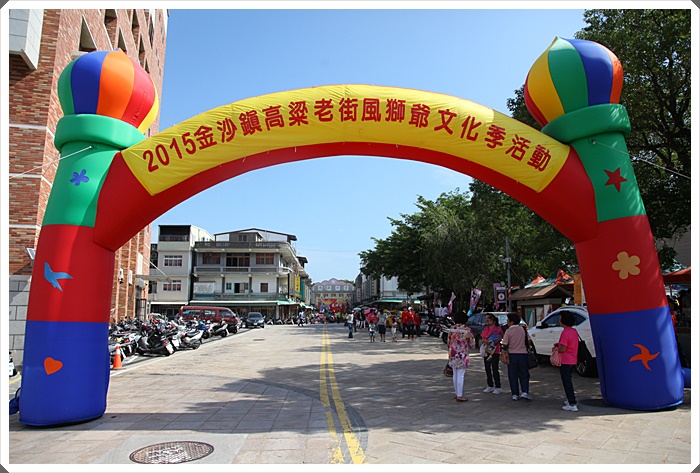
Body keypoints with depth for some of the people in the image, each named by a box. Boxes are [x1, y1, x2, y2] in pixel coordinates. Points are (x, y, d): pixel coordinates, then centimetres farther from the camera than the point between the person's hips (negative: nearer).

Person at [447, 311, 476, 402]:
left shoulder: (451, 329, 1)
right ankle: (459, 396, 3)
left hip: (452, 354, 5)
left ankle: (457, 393, 25)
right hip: (462, 355, -5)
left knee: (455, 374, 15)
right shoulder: (467, 330, -11)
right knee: (460, 375, -1)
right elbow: (472, 344, -5)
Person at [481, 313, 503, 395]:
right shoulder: (486, 329, 14)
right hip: (486, 351, 6)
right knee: (487, 369, 10)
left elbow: (499, 339, -14)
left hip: (495, 352, -6)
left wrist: (491, 343, -23)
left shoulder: (498, 328, -5)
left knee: (495, 369, -7)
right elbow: (482, 339, 8)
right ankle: (490, 386, 20)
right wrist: (485, 341, -14)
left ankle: (498, 387, 0)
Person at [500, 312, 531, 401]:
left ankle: (515, 394, 9)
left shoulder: (508, 331, -11)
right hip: (523, 354, 2)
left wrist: (504, 347, 9)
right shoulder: (523, 329, 1)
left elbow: (504, 344, -12)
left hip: (512, 355, -2)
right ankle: (525, 392, -3)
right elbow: (527, 341, 8)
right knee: (524, 375, 11)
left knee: (513, 376, 8)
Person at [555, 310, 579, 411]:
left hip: (565, 361, -9)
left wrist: (555, 349, -5)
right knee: (568, 381, 23)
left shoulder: (565, 333, -22)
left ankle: (572, 404, -4)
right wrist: (559, 344, 11)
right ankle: (570, 399, 34)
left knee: (567, 382, -4)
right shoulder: (574, 331, 8)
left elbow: (562, 349, -24)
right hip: (573, 360, 9)